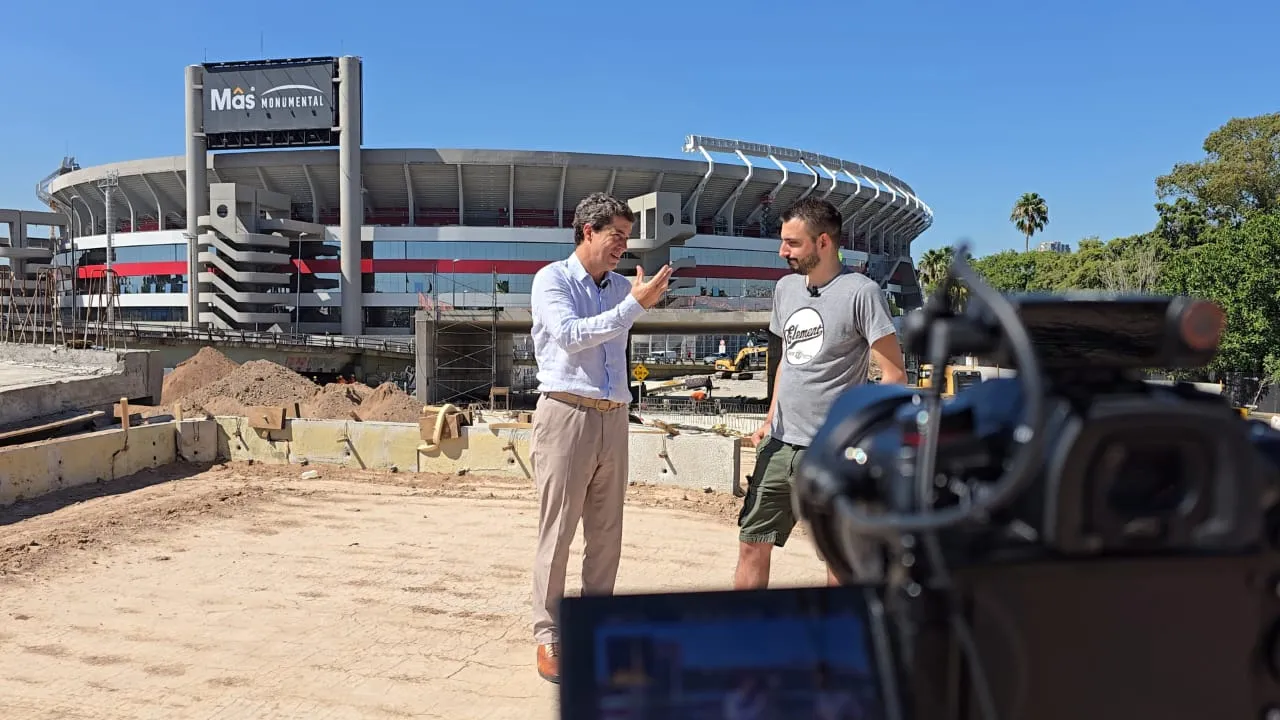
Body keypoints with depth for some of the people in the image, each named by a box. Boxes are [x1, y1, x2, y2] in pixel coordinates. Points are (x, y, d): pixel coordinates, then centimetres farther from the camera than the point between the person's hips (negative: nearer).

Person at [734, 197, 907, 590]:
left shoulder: (860, 292, -11)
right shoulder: (786, 288, 10)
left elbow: (894, 375, -11)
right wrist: (770, 419, 14)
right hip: (779, 444, 7)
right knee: (752, 544, 8)